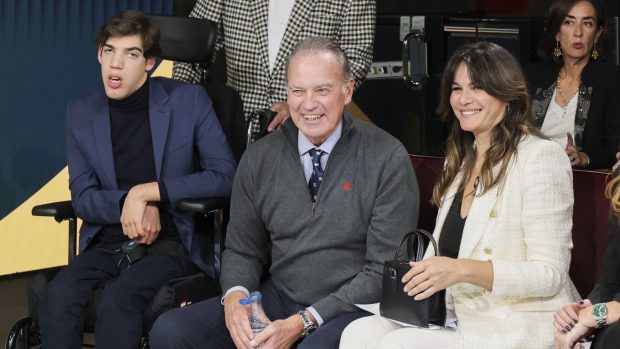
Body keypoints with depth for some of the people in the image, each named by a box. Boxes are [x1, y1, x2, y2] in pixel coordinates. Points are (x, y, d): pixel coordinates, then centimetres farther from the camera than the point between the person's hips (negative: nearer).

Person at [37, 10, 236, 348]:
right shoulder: (81, 112, 5)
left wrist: (147, 192, -15)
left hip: (172, 242, -3)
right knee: (58, 296, -28)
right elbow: (82, 197, 5)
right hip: (107, 243, 3)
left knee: (118, 299, -33)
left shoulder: (189, 100, -4)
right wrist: (129, 204, -16)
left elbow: (225, 176, -8)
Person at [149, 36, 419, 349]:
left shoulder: (388, 159, -8)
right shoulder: (259, 159, 6)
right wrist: (235, 295, -11)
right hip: (276, 298, 5)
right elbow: (241, 249, 13)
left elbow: (385, 271, -10)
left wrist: (304, 322, -17)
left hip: (351, 309, -5)